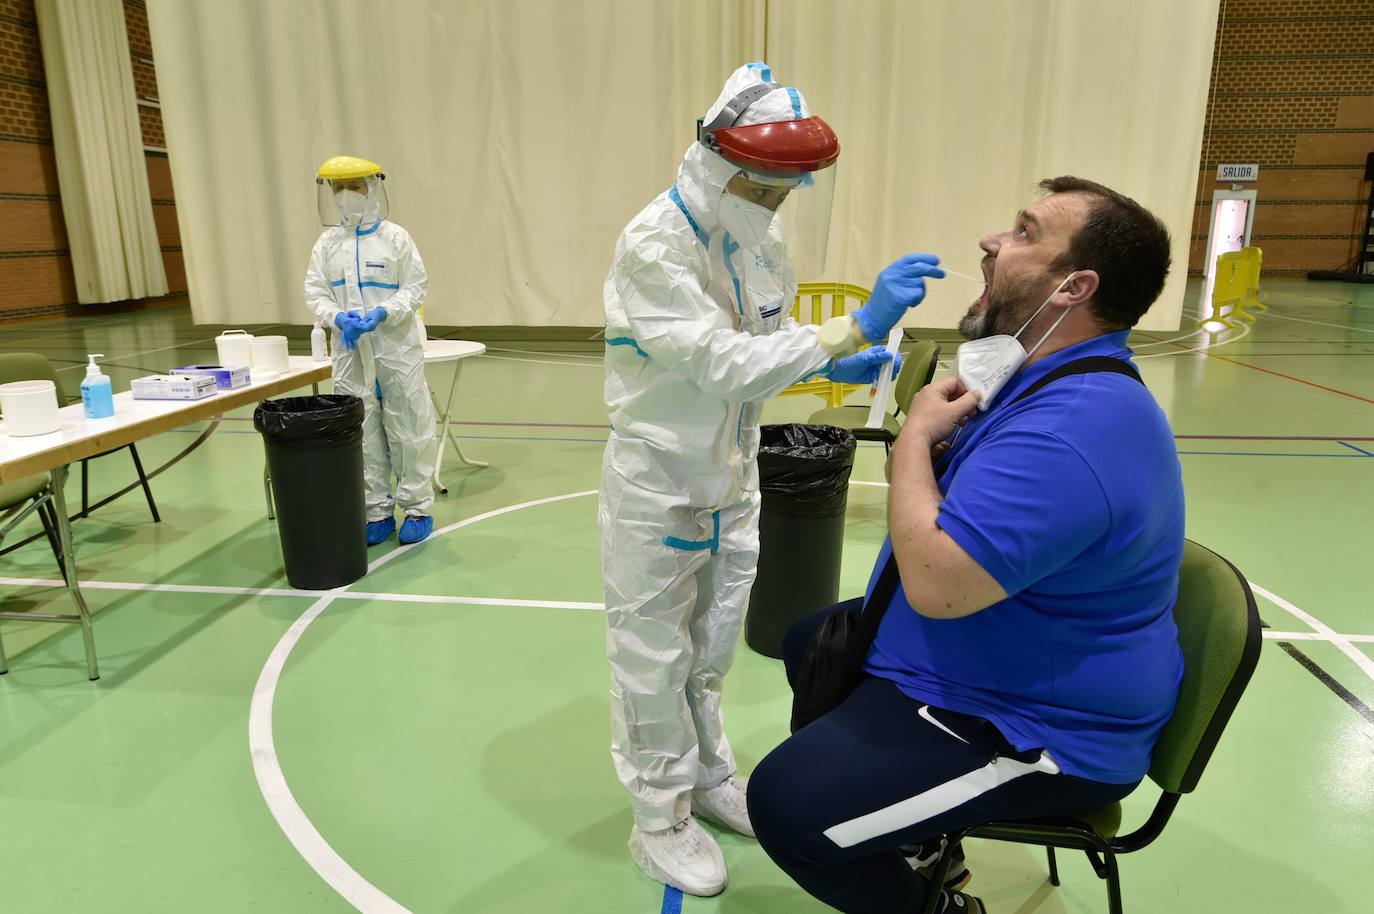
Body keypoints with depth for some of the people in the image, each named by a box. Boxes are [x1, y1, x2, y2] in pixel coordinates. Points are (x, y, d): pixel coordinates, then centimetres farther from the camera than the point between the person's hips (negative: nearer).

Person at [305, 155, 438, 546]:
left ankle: (418, 507, 14)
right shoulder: (327, 244, 8)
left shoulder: (395, 237, -1)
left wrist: (382, 313, -18)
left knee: (407, 429, 1)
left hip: (397, 348, -3)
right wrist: (338, 318, -13)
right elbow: (315, 294, 7)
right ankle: (378, 511, 18)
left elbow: (415, 288, -3)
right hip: (351, 352, 3)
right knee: (362, 433, 7)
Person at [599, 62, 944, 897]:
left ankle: (708, 774, 43)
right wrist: (857, 327, -33)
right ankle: (661, 818, 29)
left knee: (712, 643, 21)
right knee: (654, 655, 8)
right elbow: (725, 365, -30)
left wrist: (830, 363, -7)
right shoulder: (653, 248, -22)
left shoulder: (761, 240, 0)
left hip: (733, 478, 7)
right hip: (660, 486, -6)